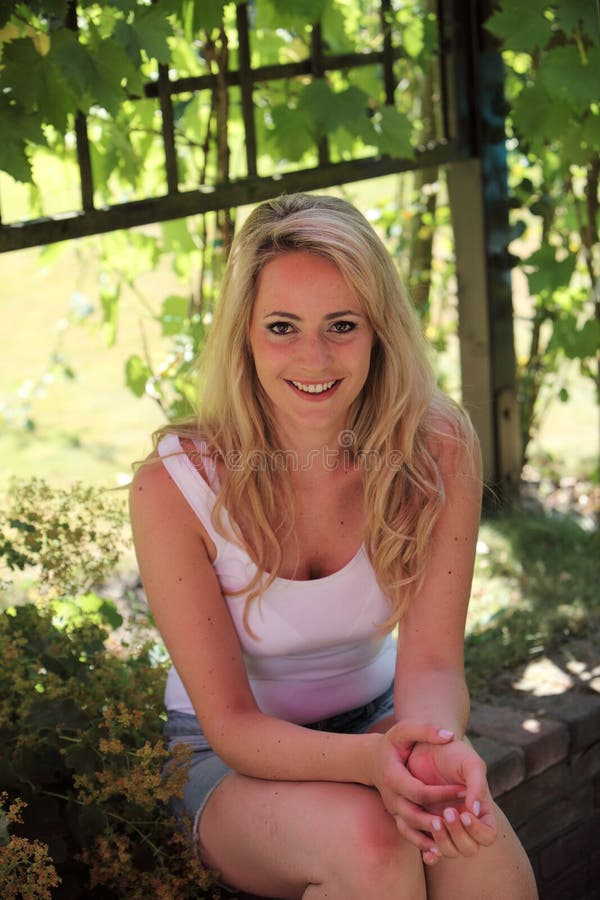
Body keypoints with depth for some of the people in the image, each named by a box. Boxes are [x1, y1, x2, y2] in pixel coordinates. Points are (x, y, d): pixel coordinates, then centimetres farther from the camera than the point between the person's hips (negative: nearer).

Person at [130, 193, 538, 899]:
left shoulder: (437, 450, -15)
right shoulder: (174, 487, -22)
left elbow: (431, 661, -16)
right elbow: (230, 722, -19)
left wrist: (439, 745, -41)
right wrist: (368, 759, -40)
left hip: (379, 723, 2)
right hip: (233, 760, -2)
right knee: (366, 836, -33)